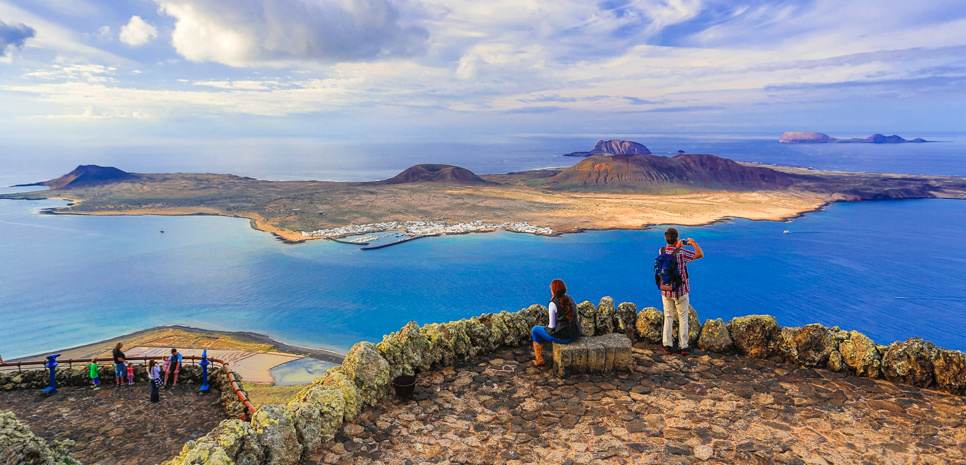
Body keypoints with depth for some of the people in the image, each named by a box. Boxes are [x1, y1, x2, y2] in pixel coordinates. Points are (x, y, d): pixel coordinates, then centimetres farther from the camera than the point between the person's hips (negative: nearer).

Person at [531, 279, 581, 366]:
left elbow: (552, 325, -13)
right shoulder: (571, 300, 4)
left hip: (562, 337, -6)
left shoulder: (553, 304, -15)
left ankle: (539, 359, 25)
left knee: (535, 329, 18)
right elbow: (576, 319, 12)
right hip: (574, 335, 7)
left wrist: (548, 328, 9)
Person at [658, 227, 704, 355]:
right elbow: (700, 254, -11)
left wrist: (677, 247, 22)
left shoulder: (662, 251, -4)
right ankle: (683, 346, 13)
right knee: (683, 318, 9)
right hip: (680, 291, -3)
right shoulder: (681, 253, -18)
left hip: (666, 291, 3)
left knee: (668, 317, 12)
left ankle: (667, 345, 14)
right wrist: (693, 242, 3)